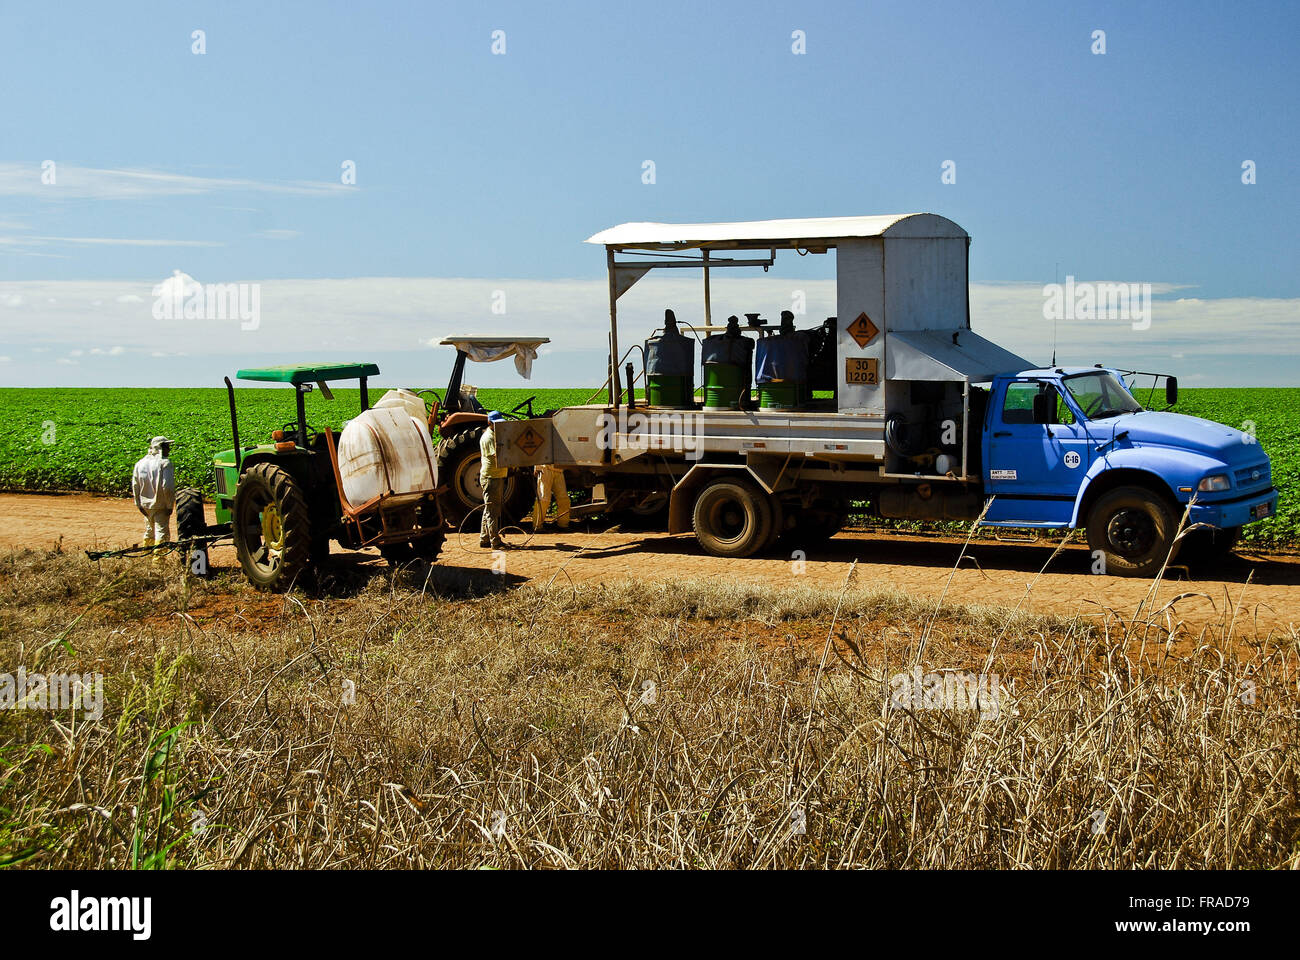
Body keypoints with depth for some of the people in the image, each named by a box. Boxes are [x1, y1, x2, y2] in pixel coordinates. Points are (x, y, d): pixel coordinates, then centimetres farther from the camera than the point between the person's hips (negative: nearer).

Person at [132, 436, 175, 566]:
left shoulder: (140, 463, 6)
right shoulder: (164, 463, -15)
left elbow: (135, 485, 9)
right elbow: (168, 487, -20)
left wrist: (139, 504, 15)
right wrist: (170, 505, -12)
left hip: (146, 505, 7)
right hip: (160, 506, -7)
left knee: (149, 531, 21)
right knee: (162, 532, -2)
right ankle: (158, 558, -7)